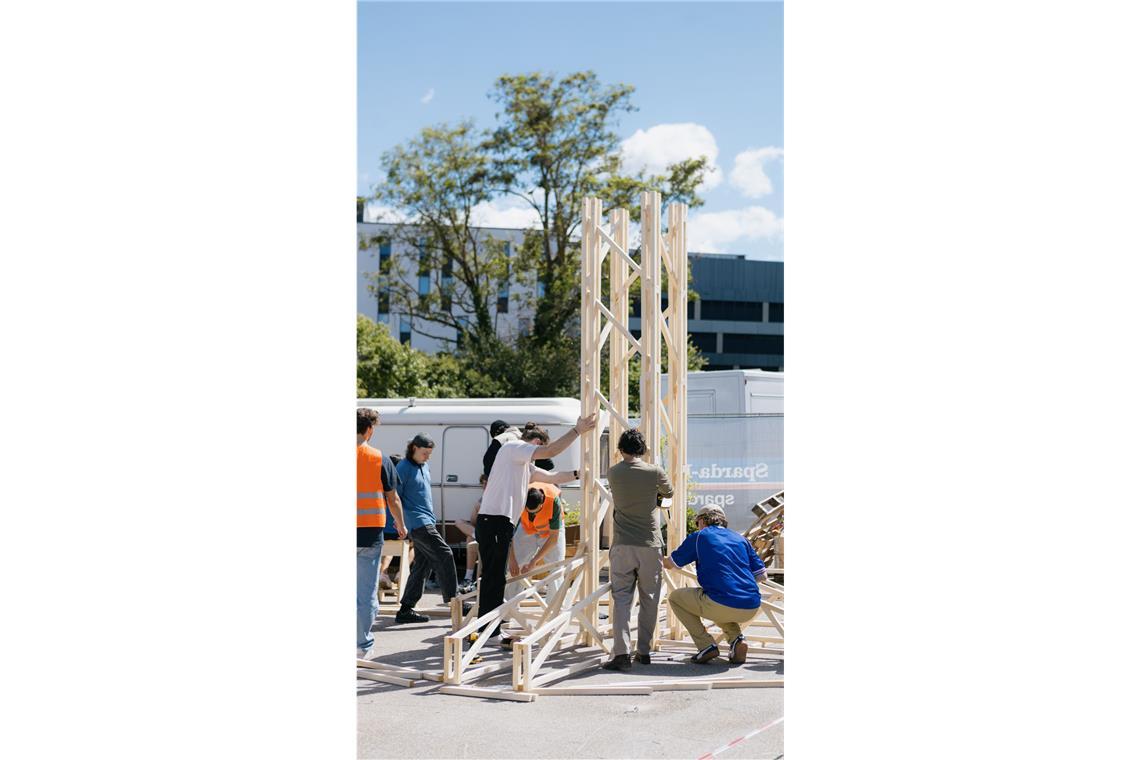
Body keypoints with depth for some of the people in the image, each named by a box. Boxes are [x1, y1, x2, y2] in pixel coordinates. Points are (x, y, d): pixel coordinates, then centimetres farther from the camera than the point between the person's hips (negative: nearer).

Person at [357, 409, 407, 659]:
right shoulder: (380, 459, -3)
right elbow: (393, 499, 4)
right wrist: (401, 526, 19)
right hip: (370, 535, -1)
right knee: (366, 592, 5)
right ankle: (363, 646, 10)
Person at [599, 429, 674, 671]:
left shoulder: (614, 473, 1)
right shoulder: (654, 471, -3)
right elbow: (668, 492, 16)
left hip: (622, 545, 1)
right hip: (649, 544, 0)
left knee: (621, 599, 0)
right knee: (649, 599, 11)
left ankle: (621, 653, -11)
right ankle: (644, 651, 15)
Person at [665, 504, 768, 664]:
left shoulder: (699, 536, 9)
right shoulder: (740, 539, 19)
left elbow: (671, 564, 19)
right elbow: (762, 575, 19)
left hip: (722, 606, -6)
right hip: (751, 610, 6)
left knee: (675, 597, 18)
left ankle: (706, 646, 6)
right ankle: (737, 639, 12)